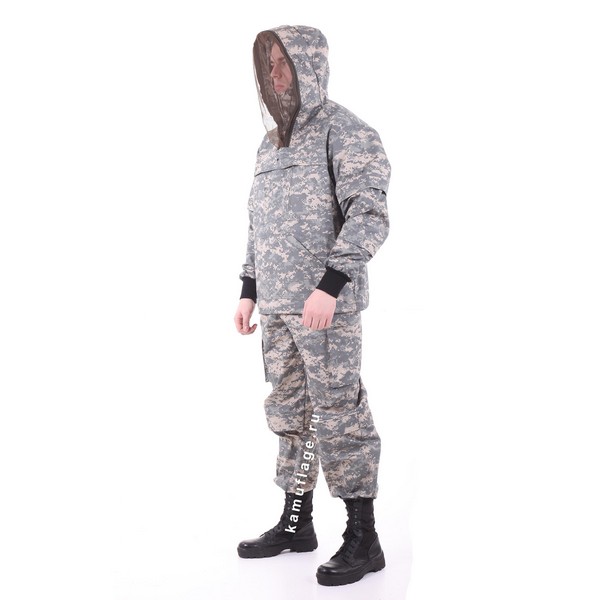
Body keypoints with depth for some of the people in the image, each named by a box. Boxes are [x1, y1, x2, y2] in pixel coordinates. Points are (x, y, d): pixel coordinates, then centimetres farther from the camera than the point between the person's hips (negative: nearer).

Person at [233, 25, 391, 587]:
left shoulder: (345, 133, -7)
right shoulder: (271, 144, 19)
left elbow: (369, 215, -17)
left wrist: (330, 285, -25)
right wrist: (249, 291, 19)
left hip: (327, 306, -8)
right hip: (277, 307, 8)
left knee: (338, 415, -5)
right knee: (288, 413, 13)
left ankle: (363, 538, 4)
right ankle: (296, 523, 25)